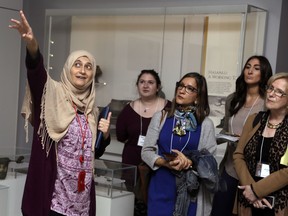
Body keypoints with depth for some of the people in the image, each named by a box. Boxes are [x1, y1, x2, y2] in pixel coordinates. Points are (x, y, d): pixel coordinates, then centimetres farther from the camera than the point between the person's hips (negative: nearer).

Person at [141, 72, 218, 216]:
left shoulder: (205, 124, -1)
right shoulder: (160, 117, 3)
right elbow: (146, 151, 1)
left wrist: (190, 162, -20)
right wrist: (166, 163, -16)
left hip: (190, 190, -1)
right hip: (160, 187, 1)